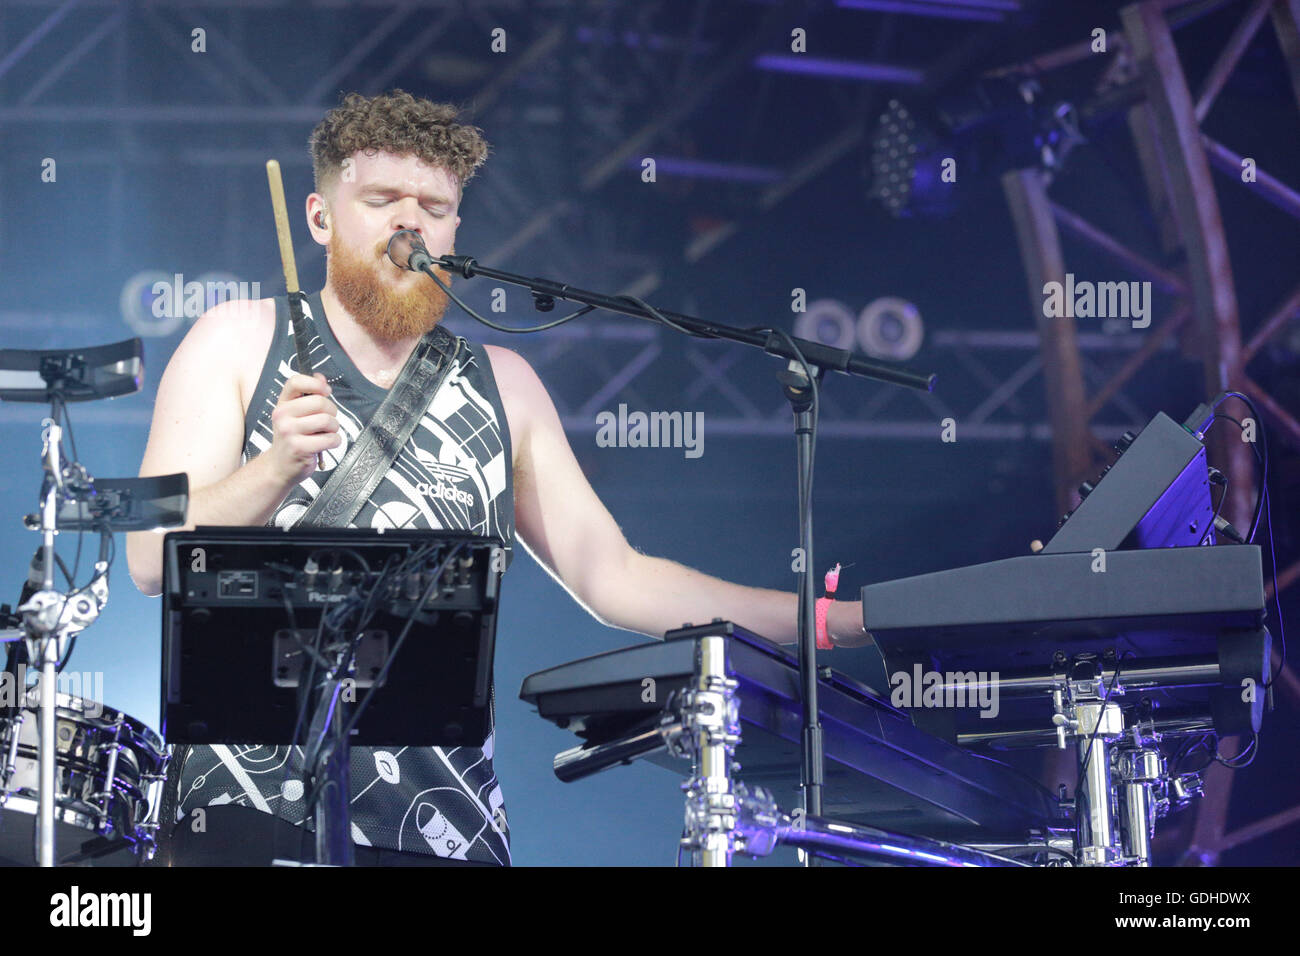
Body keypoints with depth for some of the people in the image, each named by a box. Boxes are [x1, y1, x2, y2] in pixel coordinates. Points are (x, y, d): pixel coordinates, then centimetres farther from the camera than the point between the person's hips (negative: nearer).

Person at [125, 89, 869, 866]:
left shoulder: (500, 385, 14)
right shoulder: (239, 343, 4)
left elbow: (612, 576, 11)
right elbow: (154, 562, -5)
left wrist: (834, 621, 3)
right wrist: (278, 467, -23)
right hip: (248, 805, -3)